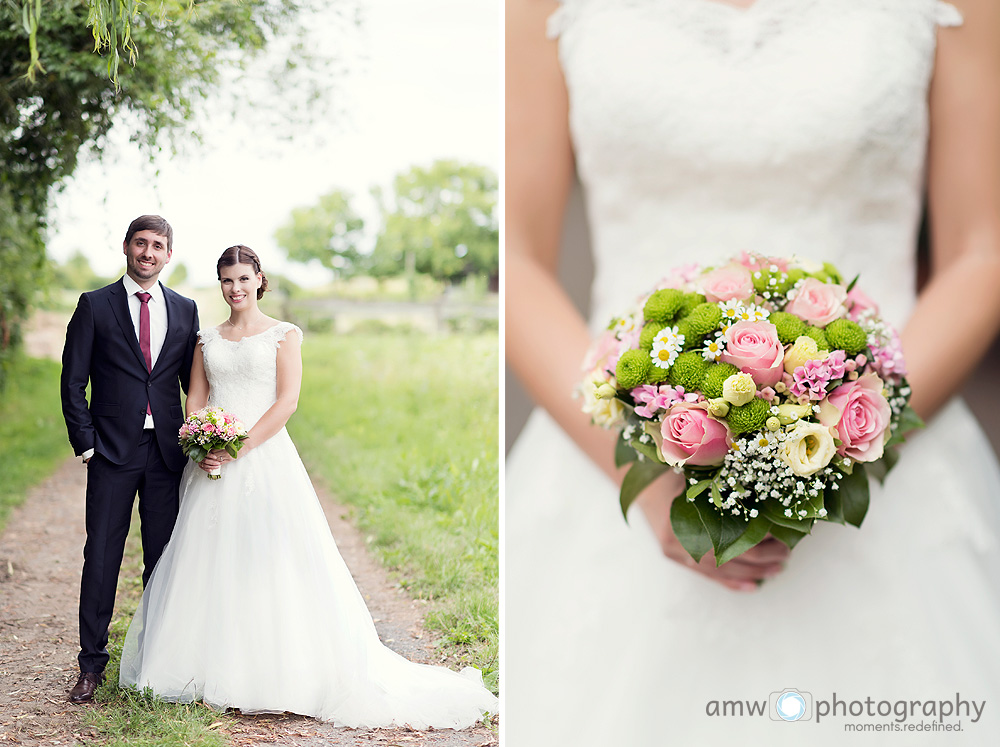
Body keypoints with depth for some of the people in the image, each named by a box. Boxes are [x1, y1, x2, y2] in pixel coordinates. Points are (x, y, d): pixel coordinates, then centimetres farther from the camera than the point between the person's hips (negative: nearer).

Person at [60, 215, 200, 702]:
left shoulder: (185, 310, 10)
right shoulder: (95, 306, 2)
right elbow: (73, 382, 1)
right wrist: (86, 444, -5)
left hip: (168, 452, 2)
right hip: (113, 450, -2)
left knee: (164, 558, 6)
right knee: (101, 557, 0)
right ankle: (92, 665, 9)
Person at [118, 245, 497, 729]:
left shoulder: (283, 335, 3)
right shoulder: (207, 340, 15)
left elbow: (287, 401, -6)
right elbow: (195, 400, 11)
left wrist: (241, 448, -14)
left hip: (265, 459, -4)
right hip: (214, 467, 4)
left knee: (271, 562, -7)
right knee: (208, 563, 2)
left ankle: (278, 675, 2)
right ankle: (208, 673, 13)